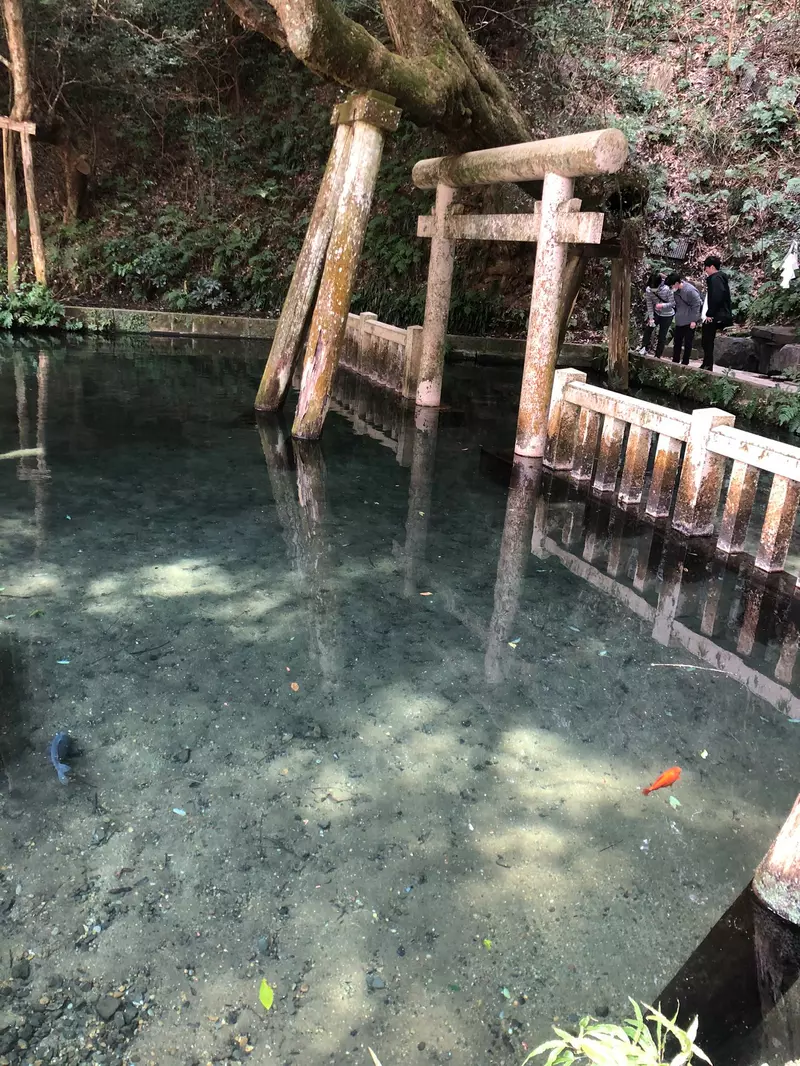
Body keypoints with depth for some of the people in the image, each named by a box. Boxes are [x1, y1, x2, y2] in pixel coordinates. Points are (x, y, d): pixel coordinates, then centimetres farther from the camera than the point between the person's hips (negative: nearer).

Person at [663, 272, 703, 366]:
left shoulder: (690, 291, -23)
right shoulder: (676, 290, -1)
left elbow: (696, 305, -18)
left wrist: (694, 320, -16)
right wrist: (663, 306, -3)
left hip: (689, 322, -7)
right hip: (679, 320, 7)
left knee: (688, 342, 3)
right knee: (677, 341, 13)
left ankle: (685, 363, 12)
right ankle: (675, 362, 22)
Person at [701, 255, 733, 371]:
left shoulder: (715, 278, -12)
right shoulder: (720, 277, 17)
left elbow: (716, 297, -23)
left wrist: (709, 314, -19)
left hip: (713, 317, -10)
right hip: (713, 316, 10)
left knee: (707, 342, -4)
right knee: (706, 341, 14)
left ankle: (708, 366, -1)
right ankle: (706, 365, 18)